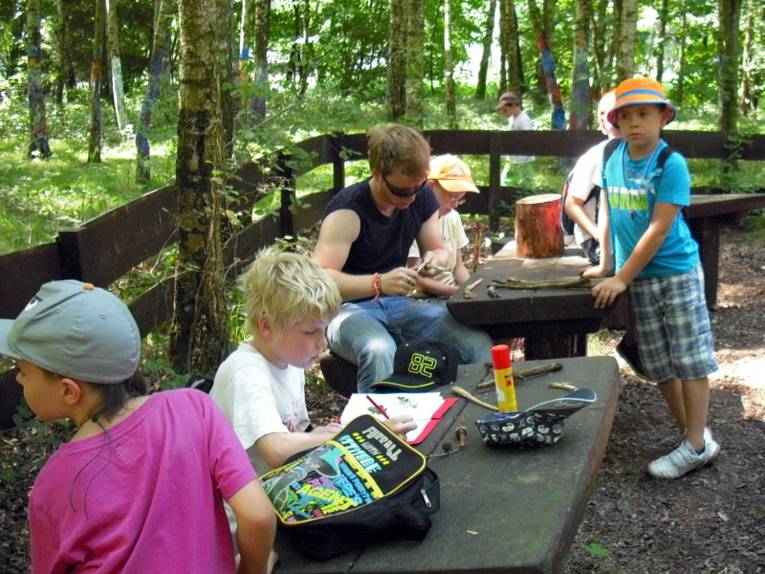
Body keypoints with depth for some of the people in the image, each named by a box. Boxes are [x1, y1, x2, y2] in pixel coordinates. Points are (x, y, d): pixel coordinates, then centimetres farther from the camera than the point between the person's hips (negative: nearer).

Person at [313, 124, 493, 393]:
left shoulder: (422, 197, 2)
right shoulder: (348, 210, -19)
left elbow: (438, 250, 15)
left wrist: (435, 259, -10)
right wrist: (378, 283, -40)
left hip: (398, 303, 6)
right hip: (349, 308, -6)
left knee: (478, 343, -17)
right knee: (379, 352, -40)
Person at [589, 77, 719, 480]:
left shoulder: (671, 164, -15)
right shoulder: (614, 159, 3)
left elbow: (659, 229, -19)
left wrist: (621, 278, -19)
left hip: (677, 272, -6)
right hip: (635, 277, 6)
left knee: (690, 360, 0)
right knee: (659, 366, 10)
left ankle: (696, 446, 7)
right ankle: (693, 435, 23)